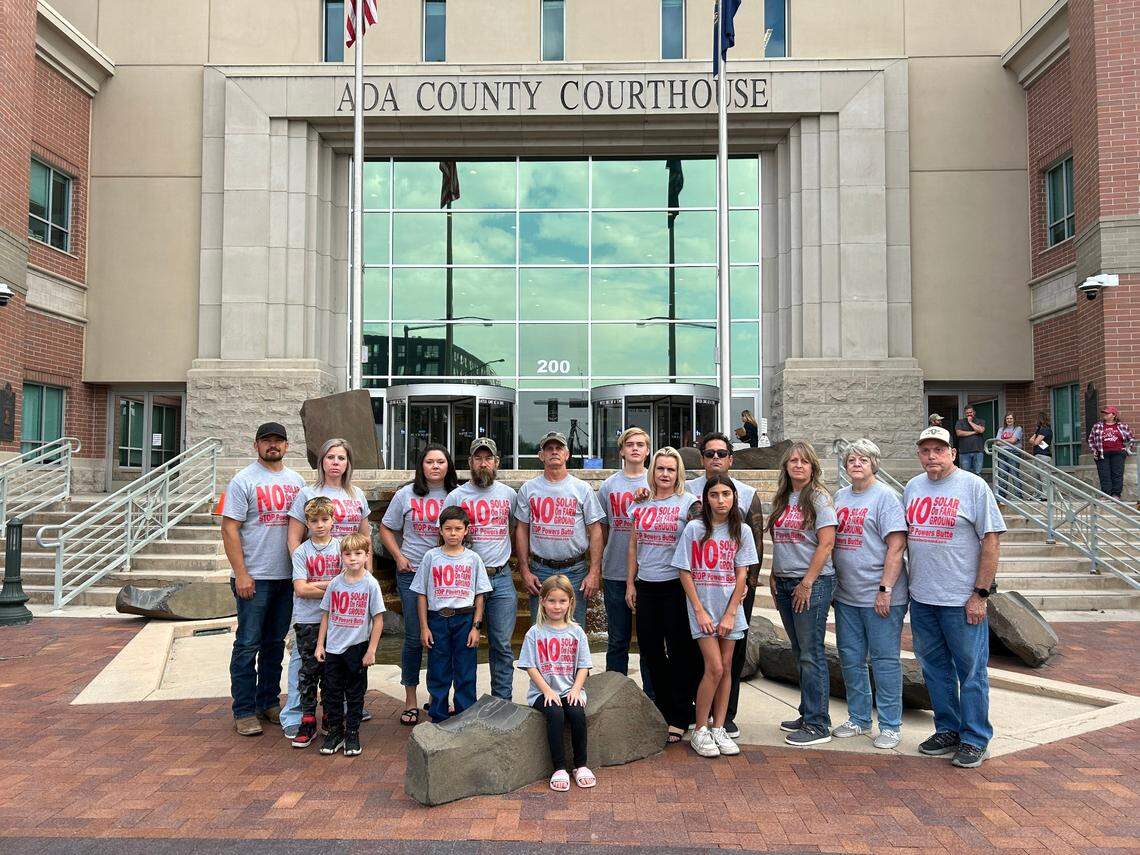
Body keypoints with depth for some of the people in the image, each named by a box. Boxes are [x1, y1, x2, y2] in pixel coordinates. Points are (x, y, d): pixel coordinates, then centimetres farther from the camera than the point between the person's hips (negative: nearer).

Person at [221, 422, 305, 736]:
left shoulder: (296, 481, 11)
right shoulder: (244, 480, -6)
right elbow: (229, 528, -10)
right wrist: (241, 574, -15)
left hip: (287, 576, 6)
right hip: (254, 577, -5)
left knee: (275, 643, 14)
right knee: (248, 645, 0)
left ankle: (268, 703, 25)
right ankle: (244, 711, 9)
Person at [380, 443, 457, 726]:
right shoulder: (406, 494, 4)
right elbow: (386, 529, 11)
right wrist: (399, 557, -2)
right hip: (412, 573, -1)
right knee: (414, 637, 2)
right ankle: (410, 700, 15)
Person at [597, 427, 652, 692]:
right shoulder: (608, 485, 7)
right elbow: (602, 530, 12)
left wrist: (649, 499, -13)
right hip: (615, 573, 1)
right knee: (617, 640, 9)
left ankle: (652, 697, 18)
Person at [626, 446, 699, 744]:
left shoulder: (688, 502, -3)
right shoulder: (642, 503, 10)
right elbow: (633, 546, 13)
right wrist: (630, 583, 10)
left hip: (676, 585, -5)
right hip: (646, 586, 5)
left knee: (680, 652, 1)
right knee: (650, 651, 10)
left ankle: (679, 719, 11)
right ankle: (663, 710, 26)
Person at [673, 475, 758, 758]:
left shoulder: (741, 531, 2)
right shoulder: (694, 529, -5)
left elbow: (741, 575, 0)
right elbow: (685, 573, -4)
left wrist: (730, 614, -6)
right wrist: (700, 611, -9)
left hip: (730, 608, 3)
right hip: (702, 608, -3)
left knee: (726, 668, 5)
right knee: (714, 668, -9)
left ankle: (718, 729, 17)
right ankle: (700, 731, 5)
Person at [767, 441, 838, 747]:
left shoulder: (819, 498, -8)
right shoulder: (782, 500, 13)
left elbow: (826, 544, -13)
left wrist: (807, 583, -15)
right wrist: (774, 575, 9)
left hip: (812, 583, -7)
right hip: (784, 584, 7)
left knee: (811, 654, -4)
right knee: (801, 653, 13)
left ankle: (818, 725, 4)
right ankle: (808, 714, 23)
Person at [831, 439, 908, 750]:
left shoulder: (885, 496, -8)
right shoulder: (840, 497, 12)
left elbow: (897, 545, -14)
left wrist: (885, 589, -19)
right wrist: (830, 582, 13)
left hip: (879, 596, -7)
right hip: (846, 595, 7)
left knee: (884, 660, 2)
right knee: (851, 659, 13)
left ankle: (890, 725, 13)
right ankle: (859, 718, 27)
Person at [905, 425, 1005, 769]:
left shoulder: (973, 486, -7)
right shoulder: (912, 487, 10)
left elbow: (990, 541, -9)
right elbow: (903, 536, 17)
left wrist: (980, 594, -13)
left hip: (962, 599, -6)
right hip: (921, 598, 6)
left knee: (971, 672, 3)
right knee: (935, 668, 15)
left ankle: (974, 739, 16)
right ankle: (948, 730, 29)